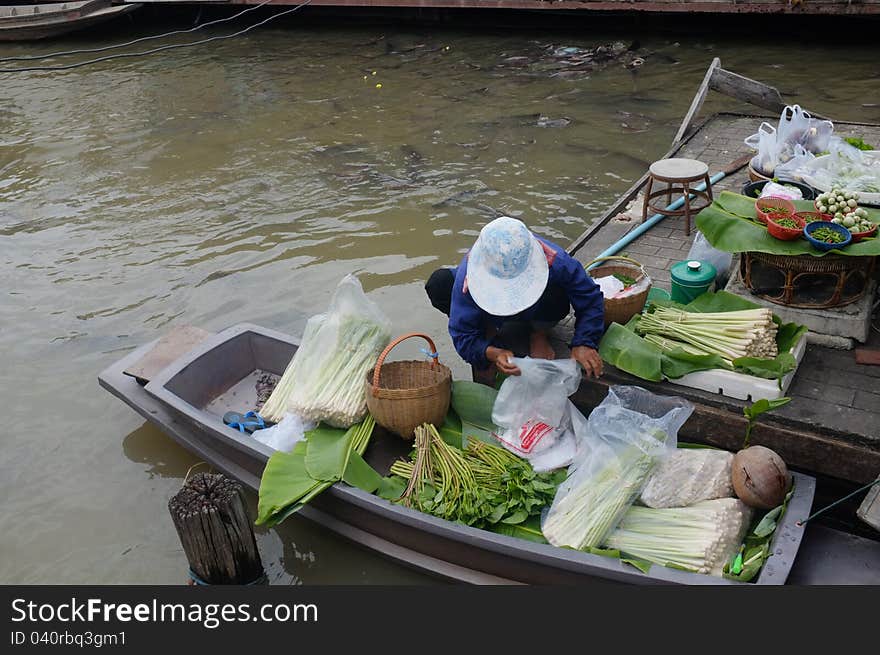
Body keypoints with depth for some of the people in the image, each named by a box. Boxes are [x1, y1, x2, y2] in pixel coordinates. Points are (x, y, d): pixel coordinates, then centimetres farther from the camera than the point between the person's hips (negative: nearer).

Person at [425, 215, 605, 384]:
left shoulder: (555, 261, -39)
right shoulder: (468, 276, -38)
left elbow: (591, 299, -24)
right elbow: (462, 335, -32)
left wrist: (584, 343, -39)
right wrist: (492, 353, -52)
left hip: (535, 312, 0)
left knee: (557, 296, -38)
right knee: (439, 285, -26)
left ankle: (539, 334, -1)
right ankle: (490, 333, -1)